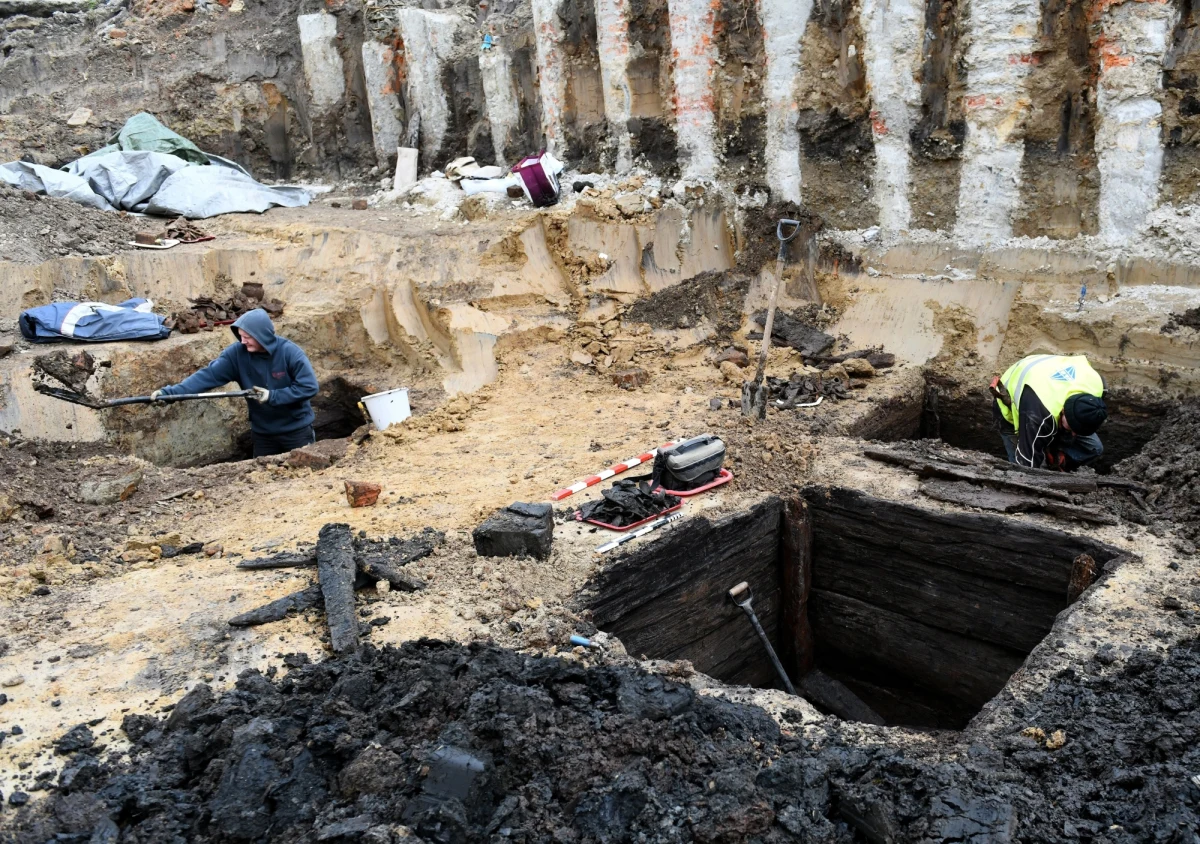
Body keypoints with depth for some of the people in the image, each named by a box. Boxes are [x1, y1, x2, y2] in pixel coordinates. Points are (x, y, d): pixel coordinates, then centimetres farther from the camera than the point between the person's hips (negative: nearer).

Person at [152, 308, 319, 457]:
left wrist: (272, 396, -25)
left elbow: (309, 387, -21)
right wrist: (170, 392, -27)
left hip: (297, 431, -4)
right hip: (262, 433, 4)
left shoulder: (289, 352, -20)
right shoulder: (237, 353, -12)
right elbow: (208, 375, -17)